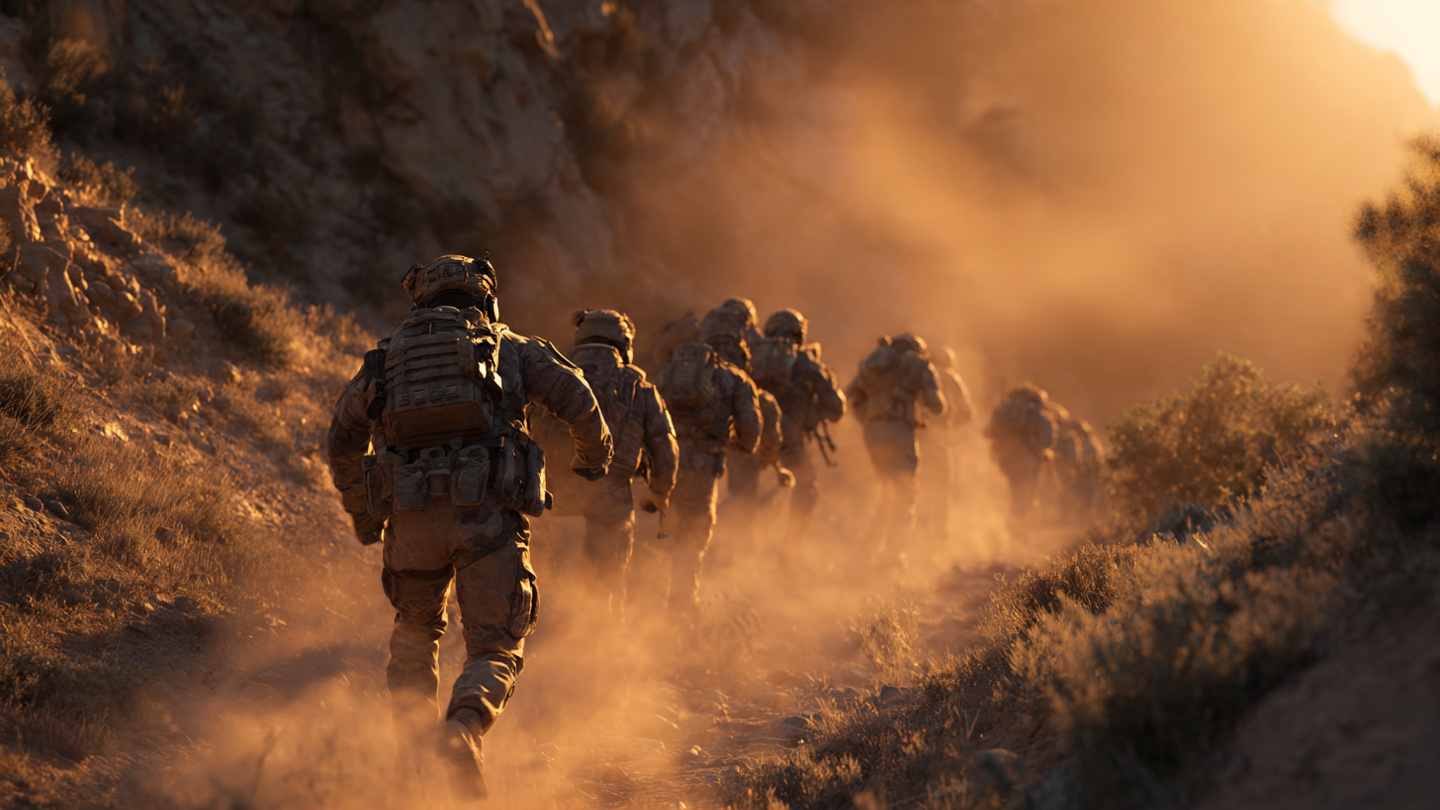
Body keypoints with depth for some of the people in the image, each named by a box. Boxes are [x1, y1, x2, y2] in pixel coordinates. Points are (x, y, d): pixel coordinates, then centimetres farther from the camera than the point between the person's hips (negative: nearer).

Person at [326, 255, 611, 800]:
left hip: (412, 515, 3)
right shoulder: (508, 347, 14)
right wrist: (594, 458, 24)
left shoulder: (389, 355, 22)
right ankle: (462, 730, -26)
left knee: (415, 628, 27)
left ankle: (409, 742, 20)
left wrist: (361, 512, 41)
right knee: (496, 649, 2)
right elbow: (577, 400, 5)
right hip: (487, 511, -2)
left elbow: (343, 438, 29)